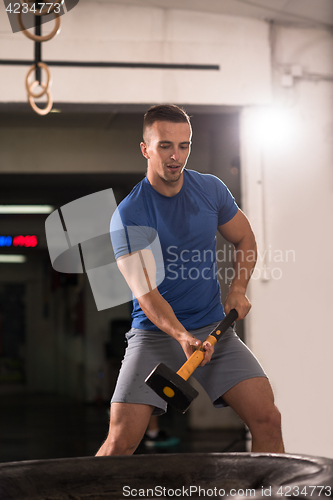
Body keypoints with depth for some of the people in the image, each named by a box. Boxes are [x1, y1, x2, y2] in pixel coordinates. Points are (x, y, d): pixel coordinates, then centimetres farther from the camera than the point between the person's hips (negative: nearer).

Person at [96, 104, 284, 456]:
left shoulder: (211, 189, 3)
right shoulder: (129, 216, -12)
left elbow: (244, 239, 19)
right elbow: (146, 293, -20)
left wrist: (238, 289, 2)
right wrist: (182, 336, -36)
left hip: (215, 328, 4)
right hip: (155, 334, -4)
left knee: (267, 420, -11)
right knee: (121, 441, -14)